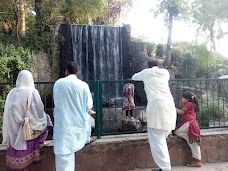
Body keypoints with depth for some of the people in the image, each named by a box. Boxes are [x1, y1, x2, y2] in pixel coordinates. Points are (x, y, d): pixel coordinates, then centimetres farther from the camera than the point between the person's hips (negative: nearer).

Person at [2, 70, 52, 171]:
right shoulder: (32, 92, -12)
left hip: (13, 131, 5)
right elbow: (39, 112, -12)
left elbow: (7, 113, 7)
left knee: (15, 151, 13)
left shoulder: (12, 93, 1)